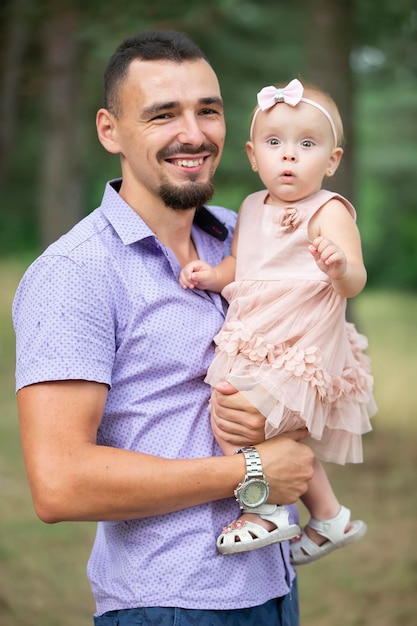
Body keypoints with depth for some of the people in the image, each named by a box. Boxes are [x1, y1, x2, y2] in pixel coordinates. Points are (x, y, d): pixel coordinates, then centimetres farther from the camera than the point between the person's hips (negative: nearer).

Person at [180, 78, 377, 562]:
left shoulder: (328, 213, -13)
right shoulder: (252, 209, 9)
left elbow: (355, 282, -21)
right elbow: (239, 266, 22)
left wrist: (341, 267, -43)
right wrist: (212, 275, 2)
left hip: (300, 356, -8)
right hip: (258, 353, 8)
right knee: (287, 437, 20)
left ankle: (266, 512, -3)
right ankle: (328, 517, 39)